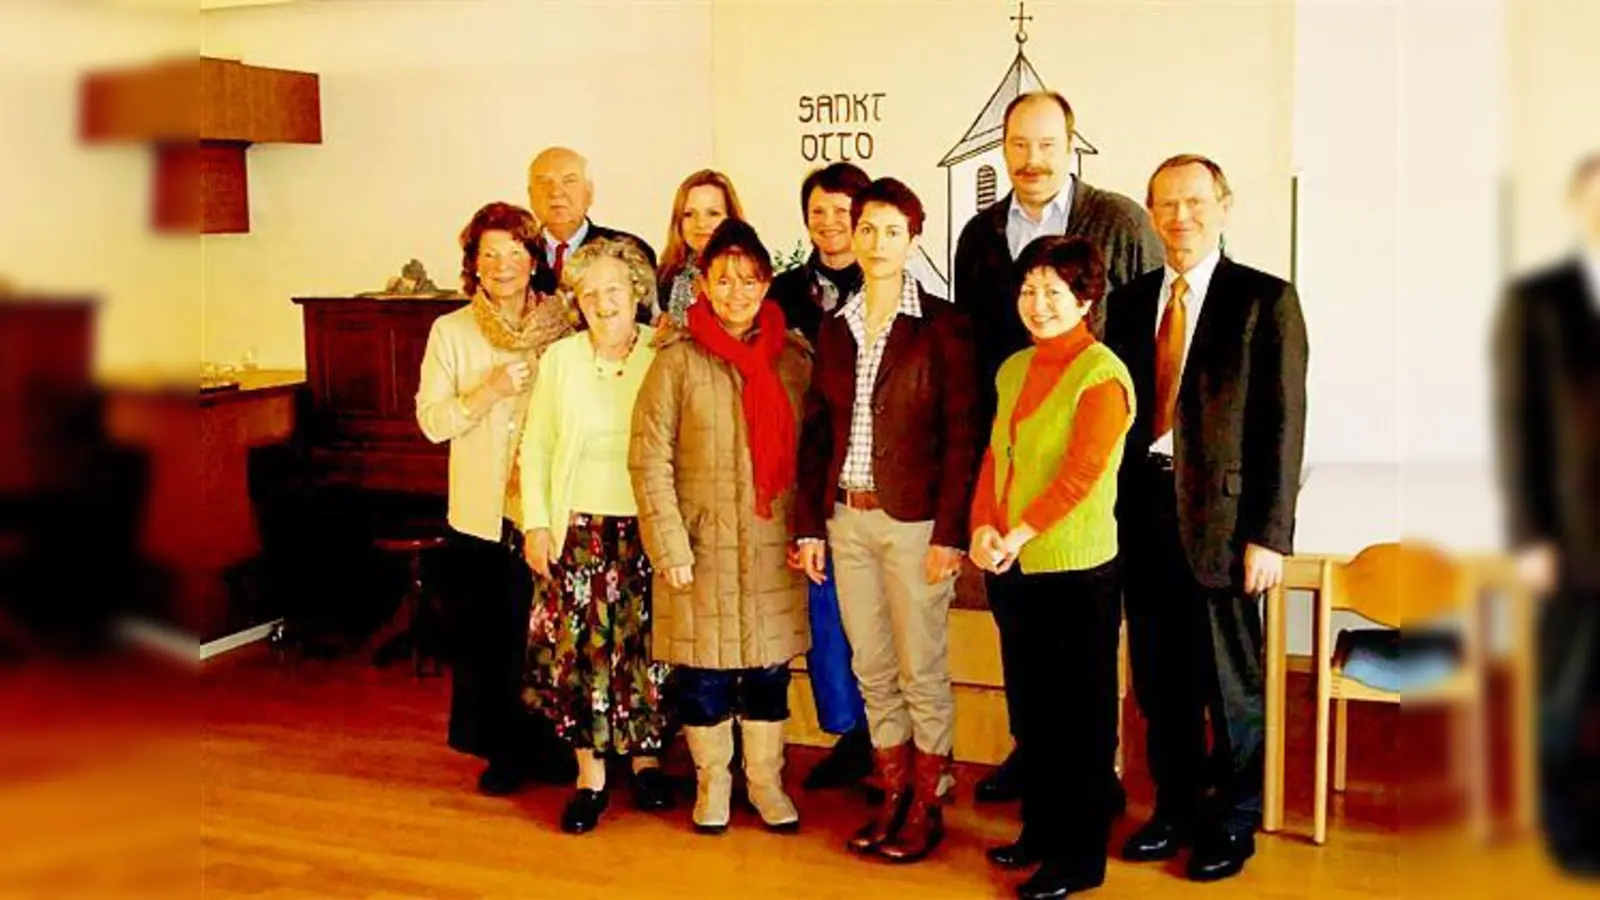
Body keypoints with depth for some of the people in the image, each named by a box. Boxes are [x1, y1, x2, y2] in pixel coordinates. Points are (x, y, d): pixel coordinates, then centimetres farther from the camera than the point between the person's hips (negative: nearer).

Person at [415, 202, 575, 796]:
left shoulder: (560, 328, 3)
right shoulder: (451, 331, 4)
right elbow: (431, 421, -3)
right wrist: (490, 392, -15)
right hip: (483, 509, 1)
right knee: (490, 633, 6)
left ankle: (551, 744, 22)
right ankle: (504, 749, 22)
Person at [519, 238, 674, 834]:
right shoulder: (560, 359, 4)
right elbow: (535, 446, 6)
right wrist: (536, 523, 0)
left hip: (647, 527, -1)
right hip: (579, 527, 1)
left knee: (645, 645, 6)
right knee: (579, 646, 2)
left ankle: (645, 756, 26)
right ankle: (591, 774, 15)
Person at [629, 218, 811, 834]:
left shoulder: (794, 357, 5)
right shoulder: (678, 359, -5)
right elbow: (649, 460, -7)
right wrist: (670, 547, -12)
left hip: (774, 547, 3)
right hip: (702, 545, -2)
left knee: (769, 666, 11)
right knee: (703, 668, 7)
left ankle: (766, 779, 28)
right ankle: (712, 778, 28)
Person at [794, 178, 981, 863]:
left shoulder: (941, 325, -6)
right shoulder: (835, 327, 9)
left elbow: (962, 435, -9)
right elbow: (815, 432, 10)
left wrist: (949, 532, -14)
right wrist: (810, 524, 5)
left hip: (914, 521, -5)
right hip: (847, 518, 5)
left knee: (922, 672, 4)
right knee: (872, 671, 12)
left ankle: (925, 809, 18)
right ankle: (892, 798, 25)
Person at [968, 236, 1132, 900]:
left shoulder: (1101, 374, -12)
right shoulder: (1015, 369, 11)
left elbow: (1081, 474, -19)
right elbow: (994, 455, 9)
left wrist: (1017, 536, -20)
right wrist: (983, 528, -6)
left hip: (1077, 570, -7)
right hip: (1011, 569, 7)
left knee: (1081, 715, 5)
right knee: (1030, 708, 17)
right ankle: (1040, 830, 33)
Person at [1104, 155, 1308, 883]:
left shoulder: (1265, 300, -3)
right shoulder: (1129, 301, 10)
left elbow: (1282, 423, -7)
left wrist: (1269, 534, -12)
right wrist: (1110, 511, 2)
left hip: (1220, 512, -4)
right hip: (1142, 508, 4)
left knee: (1229, 679, 7)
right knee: (1159, 678, 13)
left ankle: (1233, 821, 25)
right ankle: (1175, 808, 30)